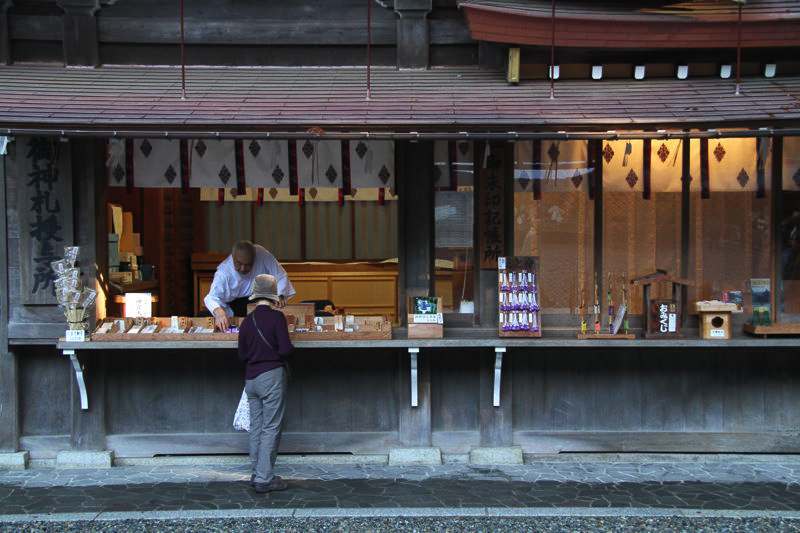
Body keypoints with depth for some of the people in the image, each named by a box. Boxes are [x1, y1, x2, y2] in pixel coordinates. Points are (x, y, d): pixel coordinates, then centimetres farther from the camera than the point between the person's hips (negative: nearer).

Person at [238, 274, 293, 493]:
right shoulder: (276, 317, -10)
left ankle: (257, 474, 18)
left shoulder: (246, 321, 6)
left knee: (256, 427, 12)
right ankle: (264, 479, -3)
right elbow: (285, 349, -16)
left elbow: (241, 355, 10)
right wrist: (276, 353, 7)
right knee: (271, 428, -2)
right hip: (271, 376, -6)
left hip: (250, 378, 6)